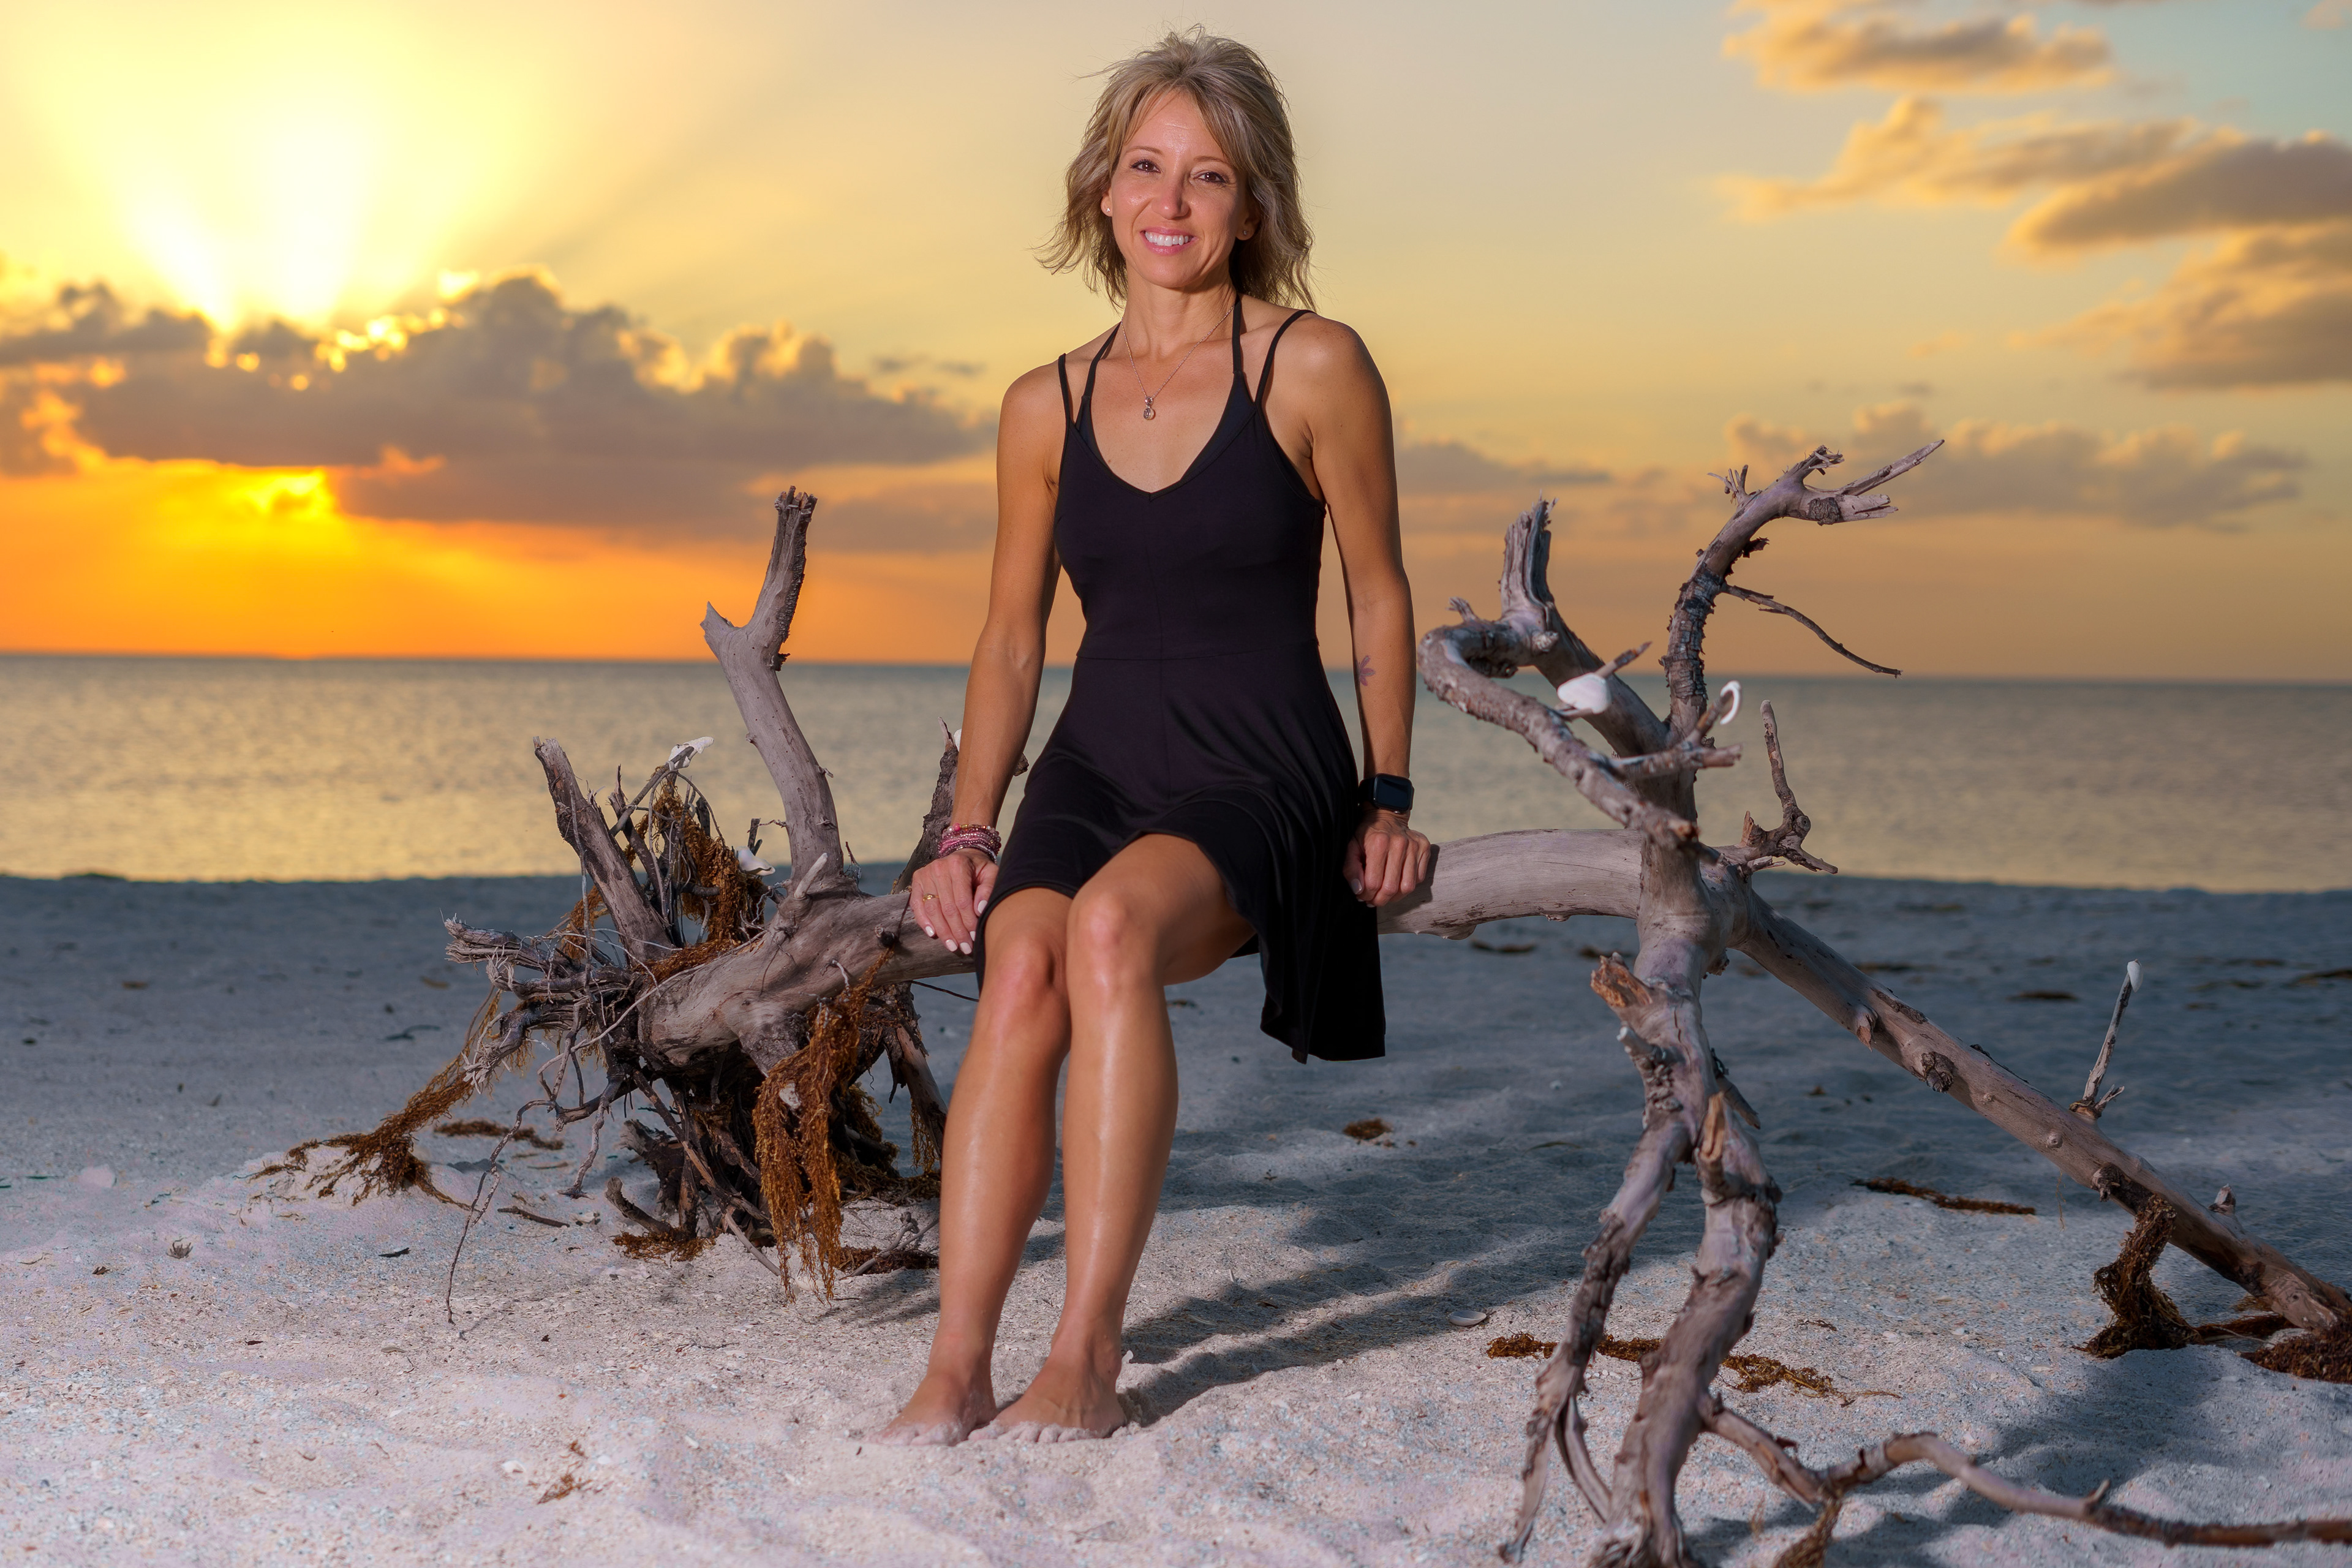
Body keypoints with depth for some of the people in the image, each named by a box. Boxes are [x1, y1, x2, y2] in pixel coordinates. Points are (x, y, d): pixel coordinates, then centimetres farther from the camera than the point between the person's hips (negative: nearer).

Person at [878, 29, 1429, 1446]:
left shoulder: (1315, 370, -2)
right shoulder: (1047, 409, 8)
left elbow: (1378, 594, 5)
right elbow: (1014, 637, 15)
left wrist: (1389, 804, 4)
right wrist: (969, 831, 6)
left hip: (1262, 775, -3)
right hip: (1097, 767, 4)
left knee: (1111, 928, -34)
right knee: (1019, 969, -28)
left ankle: (1089, 1357, -32)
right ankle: (957, 1367, -29)